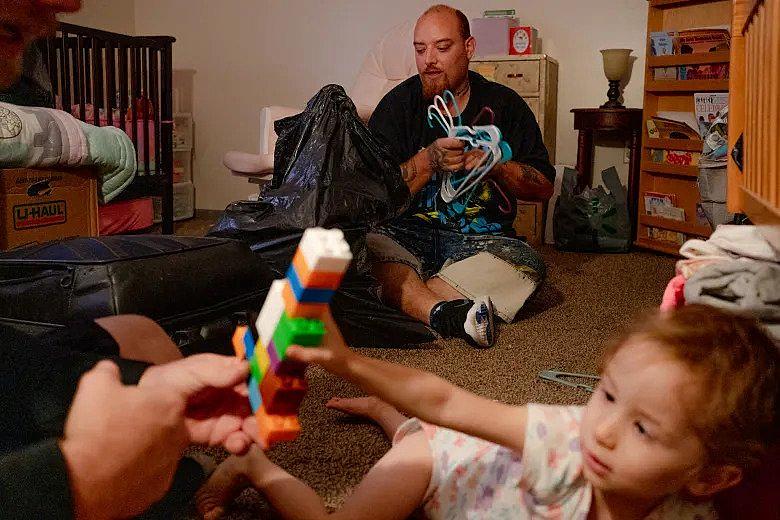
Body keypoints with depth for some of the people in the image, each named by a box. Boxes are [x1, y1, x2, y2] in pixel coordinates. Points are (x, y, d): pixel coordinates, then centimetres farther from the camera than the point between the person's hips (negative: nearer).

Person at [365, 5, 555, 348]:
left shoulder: (504, 104, 10)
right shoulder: (398, 104, 7)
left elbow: (544, 187, 7)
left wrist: (493, 164, -11)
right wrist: (429, 161, -18)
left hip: (481, 237, 1)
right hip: (408, 230, -1)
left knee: (527, 266, -31)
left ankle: (405, 297, -28)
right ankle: (446, 313, -44)